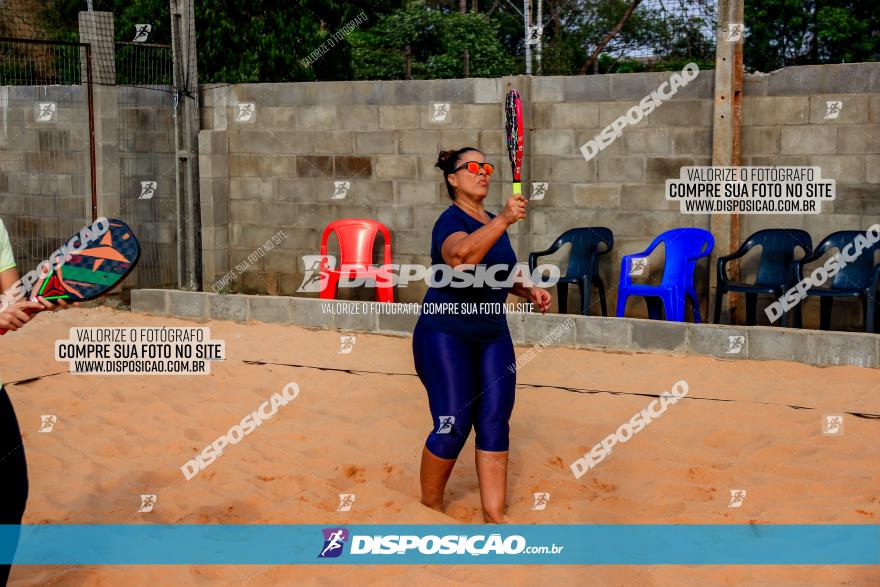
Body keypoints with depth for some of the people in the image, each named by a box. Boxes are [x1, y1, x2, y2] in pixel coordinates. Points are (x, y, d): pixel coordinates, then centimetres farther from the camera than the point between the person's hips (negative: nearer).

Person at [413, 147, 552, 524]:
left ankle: (494, 515, 7)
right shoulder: (452, 220, -14)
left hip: (493, 336, 8)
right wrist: (504, 221, -47)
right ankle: (430, 507, 16)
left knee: (494, 424, 2)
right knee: (452, 426, -5)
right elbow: (460, 258, -39)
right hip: (445, 336, -7)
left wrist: (528, 290, 9)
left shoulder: (493, 223, 11)